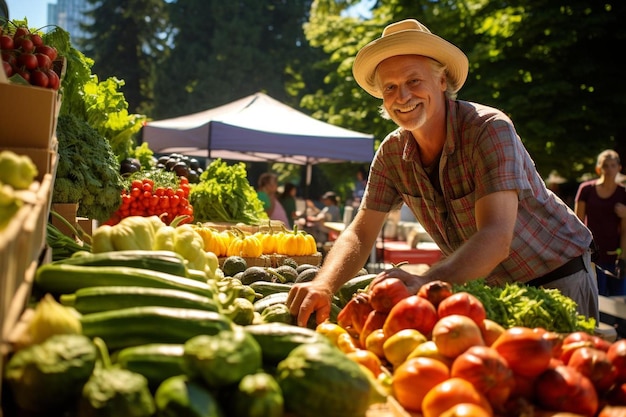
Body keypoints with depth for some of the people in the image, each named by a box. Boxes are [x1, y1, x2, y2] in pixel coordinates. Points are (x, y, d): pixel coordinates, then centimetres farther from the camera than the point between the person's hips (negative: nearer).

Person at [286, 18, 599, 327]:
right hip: (494, 287, 4)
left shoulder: (490, 129, -27)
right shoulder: (391, 153, -9)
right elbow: (360, 233, -12)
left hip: (558, 279, -4)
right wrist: (324, 285, -33)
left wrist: (424, 283, -55)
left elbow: (496, 238, -38)